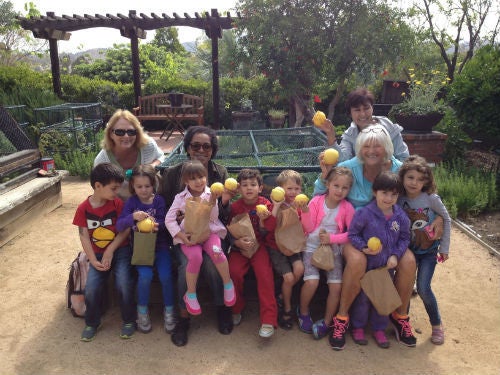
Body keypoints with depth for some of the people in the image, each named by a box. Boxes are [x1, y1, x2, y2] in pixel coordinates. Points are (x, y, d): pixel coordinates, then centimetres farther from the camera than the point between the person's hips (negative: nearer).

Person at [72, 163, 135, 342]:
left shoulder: (118, 203, -6)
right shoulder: (83, 208, -4)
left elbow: (125, 230, -6)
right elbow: (84, 235, -4)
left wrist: (110, 250, -12)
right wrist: (93, 260, -10)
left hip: (120, 250, -1)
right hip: (98, 254, 1)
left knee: (124, 283, -20)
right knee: (92, 288, -14)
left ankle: (129, 320, 5)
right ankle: (91, 323, 14)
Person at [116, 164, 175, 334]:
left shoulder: (159, 200, 1)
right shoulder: (131, 202, 1)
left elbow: (164, 223, -3)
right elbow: (119, 225, -7)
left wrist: (157, 226, -27)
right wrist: (133, 217, -26)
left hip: (159, 245, 0)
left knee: (165, 275, -21)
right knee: (145, 275, -24)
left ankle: (169, 310, 4)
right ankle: (142, 310, 2)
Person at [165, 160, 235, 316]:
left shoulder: (210, 194, 1)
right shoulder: (181, 198, 0)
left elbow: (213, 218, -3)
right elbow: (169, 219, -2)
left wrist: (212, 203, -20)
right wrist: (181, 236, -14)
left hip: (209, 231, 1)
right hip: (189, 234, 0)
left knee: (216, 251, -30)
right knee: (195, 257, -30)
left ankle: (228, 284, -4)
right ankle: (190, 295, -7)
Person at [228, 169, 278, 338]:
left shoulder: (266, 205, -1)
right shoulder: (235, 206, 1)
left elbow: (268, 236, 1)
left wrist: (263, 221, -19)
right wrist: (237, 242, -16)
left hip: (259, 246, -1)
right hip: (238, 247, 1)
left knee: (265, 273, -24)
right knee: (234, 271, -24)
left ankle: (268, 320, -18)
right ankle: (236, 310, 3)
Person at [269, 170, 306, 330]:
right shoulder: (276, 205, -8)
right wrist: (276, 207, -26)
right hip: (276, 247, -3)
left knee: (299, 269, -22)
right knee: (289, 277, -15)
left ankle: (281, 298, 4)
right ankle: (286, 309, 12)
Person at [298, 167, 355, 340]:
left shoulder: (347, 208, -5)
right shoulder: (316, 202, -7)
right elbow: (309, 229, -7)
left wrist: (332, 238, -15)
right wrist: (305, 212, -23)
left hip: (333, 249, 2)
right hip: (312, 246, -1)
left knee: (336, 286, -11)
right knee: (312, 281, -20)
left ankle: (326, 322, 13)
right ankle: (303, 312, 11)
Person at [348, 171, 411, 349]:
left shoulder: (401, 216, -6)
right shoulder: (365, 213, -19)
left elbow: (405, 238, 5)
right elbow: (353, 234, -10)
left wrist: (395, 255, -8)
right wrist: (364, 247, -24)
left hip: (387, 265, 4)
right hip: (367, 263, -4)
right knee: (363, 297, 7)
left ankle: (379, 328, 34)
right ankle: (358, 327, 28)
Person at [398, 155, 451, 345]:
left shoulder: (431, 198, -18)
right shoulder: (398, 199, -11)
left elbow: (447, 220, -5)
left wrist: (444, 247, -3)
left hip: (429, 251, -2)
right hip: (408, 250, 3)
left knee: (423, 288, -10)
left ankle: (437, 324, 14)